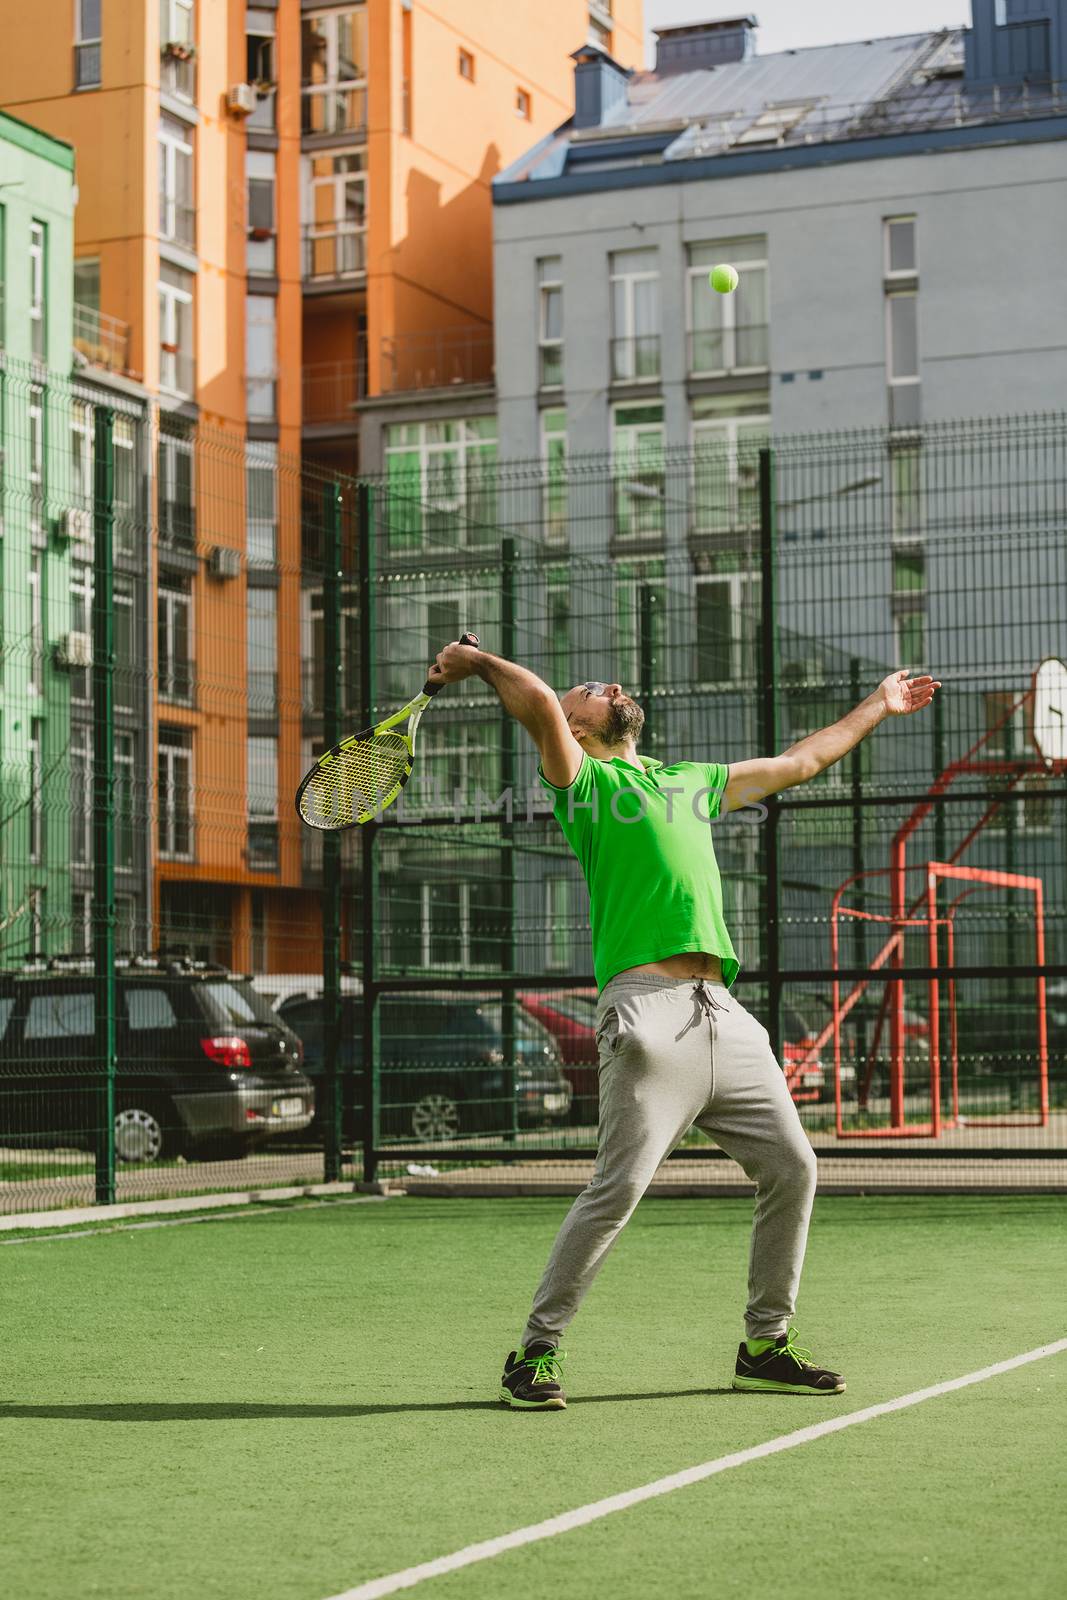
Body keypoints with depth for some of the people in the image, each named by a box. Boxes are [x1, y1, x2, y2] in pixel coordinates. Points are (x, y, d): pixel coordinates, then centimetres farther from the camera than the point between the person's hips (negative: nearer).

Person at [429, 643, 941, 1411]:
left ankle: (766, 1344, 19)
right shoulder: (584, 779, 8)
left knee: (791, 1168, 6)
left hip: (723, 1012, 7)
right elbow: (539, 704, -9)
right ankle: (535, 1353, -2)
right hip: (649, 1008, -7)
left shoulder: (695, 783, 29)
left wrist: (877, 706, 45)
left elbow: (800, 761, 38)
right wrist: (478, 661, 6)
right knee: (618, 1187, -13)